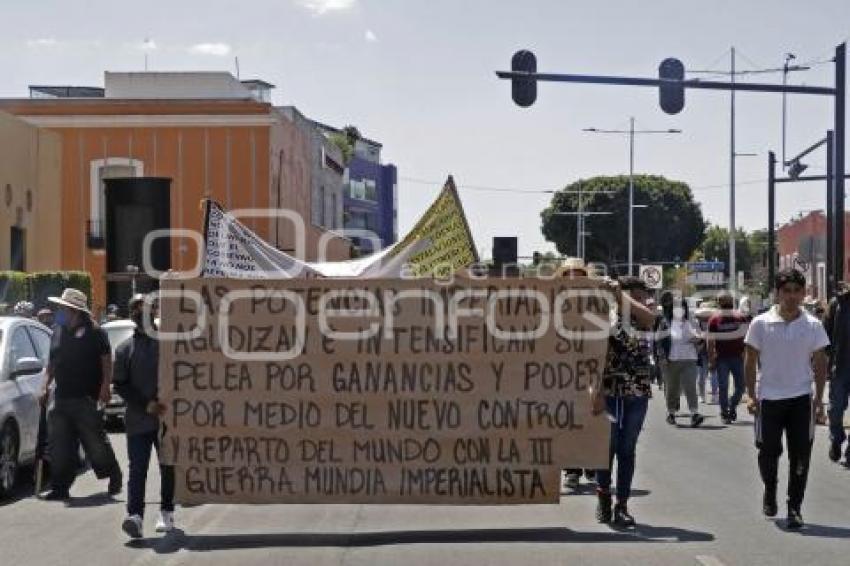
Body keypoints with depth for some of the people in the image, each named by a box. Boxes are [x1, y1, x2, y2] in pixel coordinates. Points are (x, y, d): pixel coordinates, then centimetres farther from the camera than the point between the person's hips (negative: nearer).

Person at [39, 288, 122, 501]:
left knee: (96, 442, 0)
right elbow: (52, 363, 22)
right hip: (62, 399, 6)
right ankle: (61, 488, 9)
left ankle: (114, 476, 20)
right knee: (60, 446, 3)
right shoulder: (59, 333, 14)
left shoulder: (94, 333, -5)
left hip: (86, 398, -6)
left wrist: (105, 386, -15)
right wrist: (46, 386, 14)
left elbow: (107, 361, -7)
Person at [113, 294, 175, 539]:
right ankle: (135, 516, -19)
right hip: (138, 420, 0)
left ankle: (166, 513, 22)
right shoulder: (125, 348, 8)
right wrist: (145, 405, -8)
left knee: (168, 468, 10)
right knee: (137, 469, -10)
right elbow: (120, 385, 4)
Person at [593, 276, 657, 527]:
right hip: (611, 394, -3)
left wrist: (622, 296, -13)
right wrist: (598, 392, -19)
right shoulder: (608, 320, -3)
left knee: (627, 450, 6)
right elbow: (599, 358, -10)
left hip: (637, 396, 4)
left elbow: (649, 316, -18)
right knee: (608, 448, 3)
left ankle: (622, 505, 10)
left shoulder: (640, 323, 9)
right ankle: (603, 497, 22)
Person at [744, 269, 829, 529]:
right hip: (768, 398, 0)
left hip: (801, 399, 0)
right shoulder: (761, 324, -3)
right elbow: (751, 361, 2)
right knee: (768, 453, 6)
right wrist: (751, 395, -2)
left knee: (800, 456, -2)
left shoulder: (813, 326, 0)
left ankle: (794, 508, 8)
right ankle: (770, 492, 34)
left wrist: (819, 399, 1)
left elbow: (820, 362, 5)